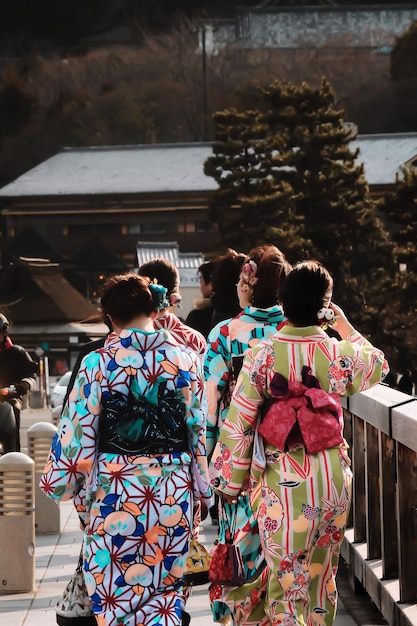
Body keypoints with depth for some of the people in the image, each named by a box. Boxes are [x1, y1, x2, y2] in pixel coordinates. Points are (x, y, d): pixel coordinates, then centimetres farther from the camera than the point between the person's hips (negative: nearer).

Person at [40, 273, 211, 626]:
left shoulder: (99, 363, -7)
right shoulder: (185, 359, -1)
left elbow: (77, 433, -5)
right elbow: (199, 429, 4)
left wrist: (61, 483, 9)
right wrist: (201, 485, 14)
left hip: (115, 489, -2)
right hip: (172, 489, 2)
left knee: (117, 594, 8)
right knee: (164, 590, 14)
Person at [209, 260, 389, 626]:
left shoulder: (262, 356, -11)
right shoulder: (340, 355, -4)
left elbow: (238, 425, -7)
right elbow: (379, 366, 20)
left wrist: (229, 482, 4)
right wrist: (345, 326, 28)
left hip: (283, 485, -3)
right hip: (333, 482, 3)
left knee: (286, 584, 3)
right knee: (323, 578, 19)